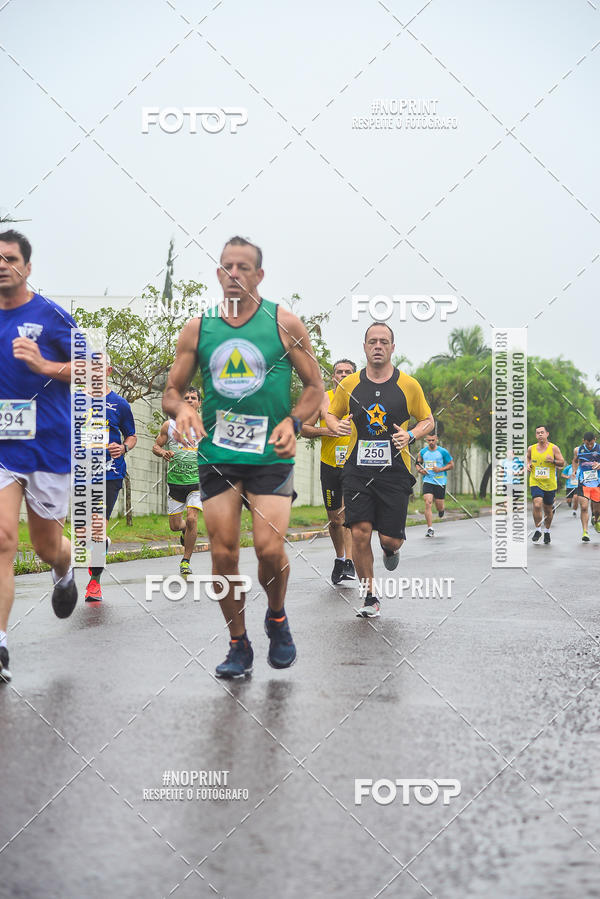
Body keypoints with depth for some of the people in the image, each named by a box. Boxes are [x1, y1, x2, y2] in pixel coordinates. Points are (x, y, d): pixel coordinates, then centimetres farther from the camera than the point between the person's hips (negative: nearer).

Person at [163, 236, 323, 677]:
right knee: (223, 553, -1)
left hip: (270, 454, -2)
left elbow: (316, 386, 5)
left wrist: (293, 422, -13)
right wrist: (181, 409, -12)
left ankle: (277, 618, 17)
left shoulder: (284, 322, 1)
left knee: (270, 549, -14)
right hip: (216, 454, 2)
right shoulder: (198, 329, 6)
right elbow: (172, 391, 12)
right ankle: (239, 645, 16)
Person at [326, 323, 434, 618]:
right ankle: (370, 599, 4)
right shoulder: (348, 385, 4)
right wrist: (337, 425, -5)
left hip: (395, 472, -1)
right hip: (358, 470, 1)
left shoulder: (409, 385, 1)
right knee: (360, 534, -11)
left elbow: (427, 420, 11)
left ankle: (391, 549, 39)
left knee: (390, 539, -2)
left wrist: (411, 435, -10)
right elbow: (331, 413, 19)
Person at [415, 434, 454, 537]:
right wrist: (420, 470, -4)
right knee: (428, 503, -16)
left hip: (440, 482, -1)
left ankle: (441, 509, 45)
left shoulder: (443, 452, -2)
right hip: (427, 481, 1)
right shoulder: (422, 452, 6)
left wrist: (440, 469, -13)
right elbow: (418, 463, 19)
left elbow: (451, 465, 2)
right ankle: (430, 528, -12)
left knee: (439, 507, 4)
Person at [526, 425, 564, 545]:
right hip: (535, 482, 0)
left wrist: (553, 461, -19)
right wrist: (528, 464, 3)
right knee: (537, 505, -20)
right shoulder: (531, 448, 2)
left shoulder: (553, 448, -4)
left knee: (548, 510, 10)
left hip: (550, 484, 0)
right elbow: (528, 458, 23)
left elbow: (562, 463, -1)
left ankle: (547, 531, 33)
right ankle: (538, 530, -2)